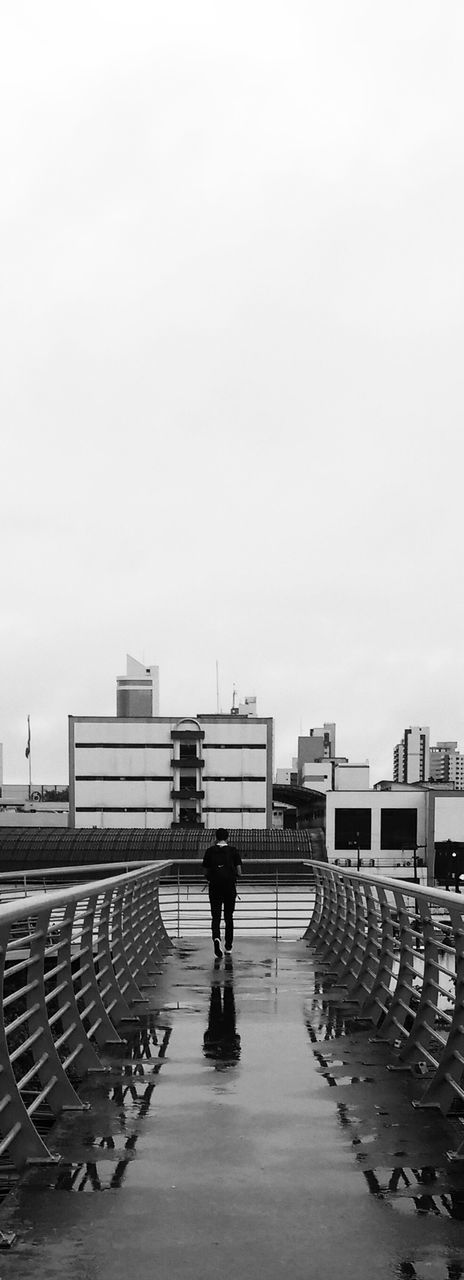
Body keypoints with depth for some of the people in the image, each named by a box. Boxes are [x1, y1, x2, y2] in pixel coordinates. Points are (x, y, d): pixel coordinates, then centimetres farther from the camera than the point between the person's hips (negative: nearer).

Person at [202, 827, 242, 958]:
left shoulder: (210, 851, 2)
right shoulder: (233, 850, 0)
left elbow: (205, 871, 4)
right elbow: (239, 871, -2)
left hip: (214, 887, 0)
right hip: (230, 886, 0)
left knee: (215, 917, 0)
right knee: (229, 917, 14)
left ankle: (216, 938, -28)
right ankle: (228, 947, 20)